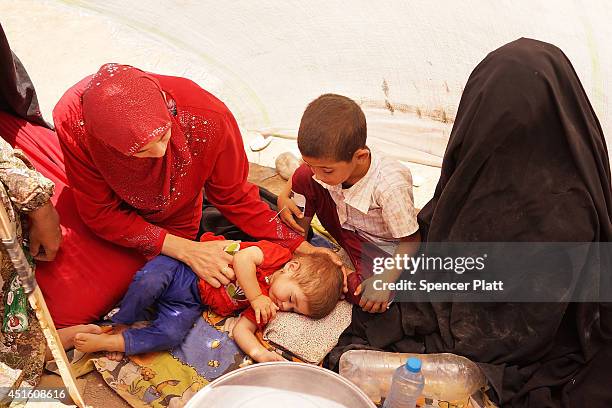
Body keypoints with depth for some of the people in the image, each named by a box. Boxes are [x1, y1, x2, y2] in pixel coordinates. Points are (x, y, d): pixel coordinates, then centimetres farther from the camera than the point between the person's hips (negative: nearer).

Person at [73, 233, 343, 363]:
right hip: (182, 265, -3)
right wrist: (256, 297, -20)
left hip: (191, 302, 3)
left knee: (170, 335, -22)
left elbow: (242, 329, -6)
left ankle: (105, 342, -8)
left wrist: (258, 351, -25)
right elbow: (242, 259, -24)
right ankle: (121, 324, -6)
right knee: (149, 283, -33)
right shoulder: (277, 254, -14)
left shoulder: (265, 309, -1)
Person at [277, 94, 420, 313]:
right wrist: (283, 196, -11)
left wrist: (385, 280, -35)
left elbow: (410, 240, -26)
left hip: (380, 244, -4)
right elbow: (310, 172, 3)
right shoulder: (328, 161, -23)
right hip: (344, 222, 4)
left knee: (372, 302, -30)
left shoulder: (390, 187, -38)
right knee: (304, 176, -16)